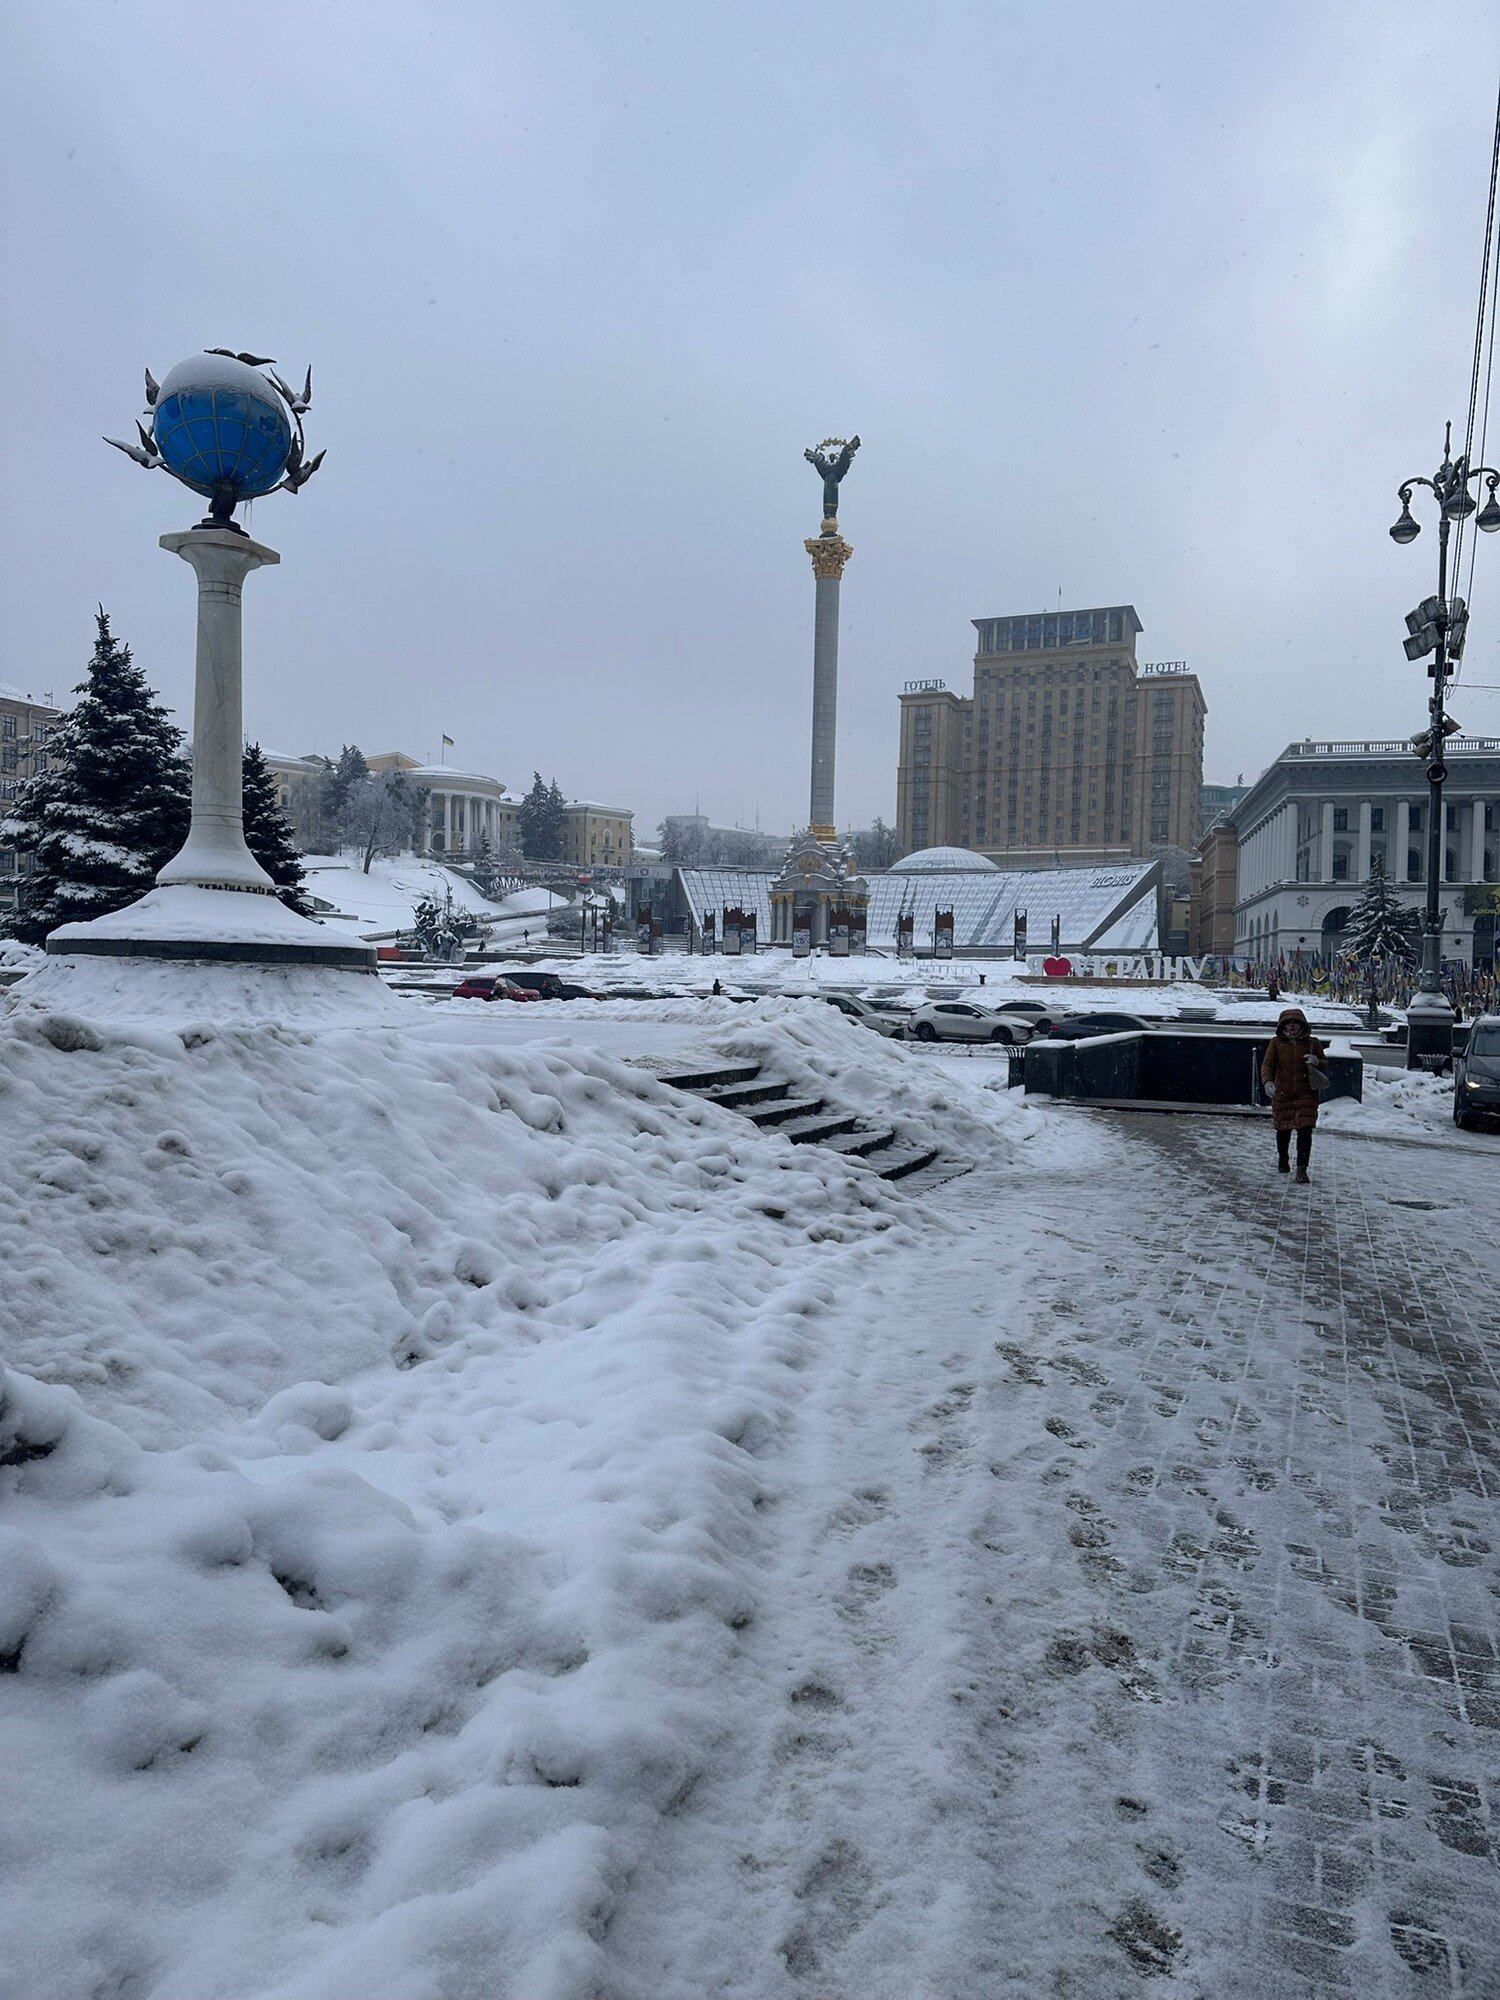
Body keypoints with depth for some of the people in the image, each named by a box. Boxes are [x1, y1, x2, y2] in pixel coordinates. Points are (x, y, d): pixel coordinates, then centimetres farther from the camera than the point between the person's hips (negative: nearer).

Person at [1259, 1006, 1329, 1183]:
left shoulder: (1312, 1044, 2)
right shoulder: (1276, 1043, 0)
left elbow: (1324, 1066, 12)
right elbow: (1267, 1064, -6)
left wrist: (1316, 1062, -13)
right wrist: (1267, 1081, -26)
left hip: (1306, 1094, -1)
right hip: (1282, 1094, 1)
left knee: (1305, 1130, -11)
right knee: (1283, 1129, 14)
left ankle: (1302, 1168, -8)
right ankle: (1283, 1160, 38)